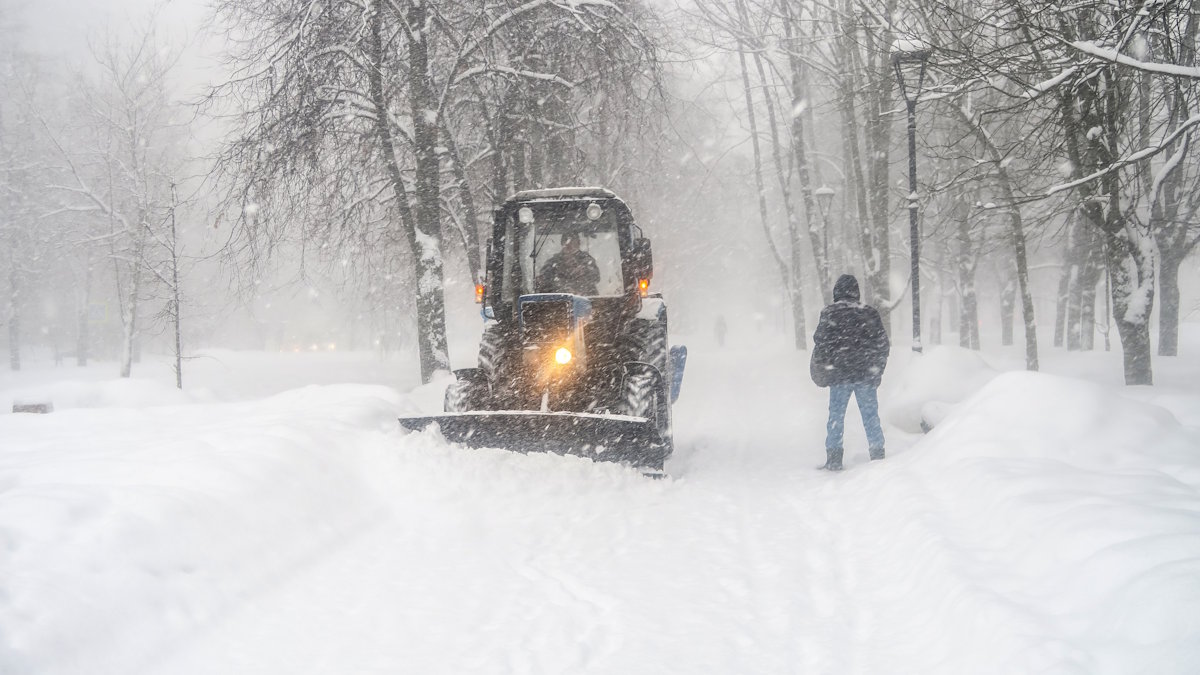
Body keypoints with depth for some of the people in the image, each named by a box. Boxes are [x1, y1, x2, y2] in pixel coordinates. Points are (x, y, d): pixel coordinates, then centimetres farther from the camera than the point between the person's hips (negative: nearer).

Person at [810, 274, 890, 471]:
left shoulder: (829, 314, -4)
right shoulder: (870, 314, 3)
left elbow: (820, 344, -3)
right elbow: (883, 345, 8)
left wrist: (818, 372, 9)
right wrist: (877, 370, 18)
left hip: (838, 375, -2)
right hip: (866, 375, 2)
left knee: (836, 416, 6)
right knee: (870, 415, 9)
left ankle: (834, 459, 5)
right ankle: (878, 454, 9)